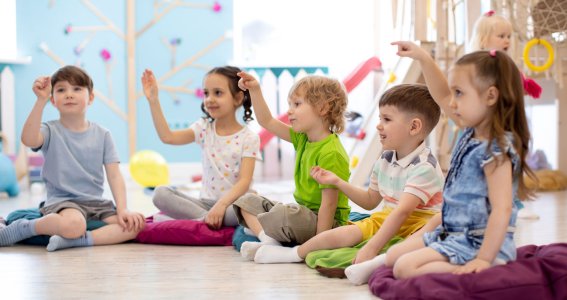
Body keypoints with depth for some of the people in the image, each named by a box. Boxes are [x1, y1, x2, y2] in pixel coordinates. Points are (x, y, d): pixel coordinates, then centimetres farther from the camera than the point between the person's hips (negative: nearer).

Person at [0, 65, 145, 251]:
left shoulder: (102, 135, 7)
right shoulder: (51, 131, -1)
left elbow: (114, 175, 2)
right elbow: (28, 140, -26)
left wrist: (122, 210, -12)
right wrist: (41, 100, -29)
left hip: (96, 203, 4)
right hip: (62, 200, -4)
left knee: (136, 224, -20)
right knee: (74, 224, -38)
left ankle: (78, 240, -24)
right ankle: (23, 227, -11)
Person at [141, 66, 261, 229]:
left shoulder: (248, 138, -5)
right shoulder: (204, 129, 8)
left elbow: (244, 181, -15)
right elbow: (167, 137, -5)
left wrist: (221, 205, -31)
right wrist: (153, 100, -9)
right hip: (207, 202, 4)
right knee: (161, 194, -19)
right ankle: (211, 220, -26)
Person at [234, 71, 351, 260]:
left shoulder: (330, 153, -22)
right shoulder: (303, 139, 7)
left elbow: (329, 203, -25)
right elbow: (267, 122, 14)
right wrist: (255, 90, 3)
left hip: (325, 222, -10)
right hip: (304, 213, 10)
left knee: (283, 214, -39)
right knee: (247, 201, 10)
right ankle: (268, 241, -16)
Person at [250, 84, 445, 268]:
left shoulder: (424, 167, -19)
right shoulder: (384, 161, 9)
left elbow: (401, 211, -29)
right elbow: (370, 201, 23)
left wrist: (371, 248, -37)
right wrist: (337, 181, 13)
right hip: (386, 220, 7)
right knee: (343, 234, -14)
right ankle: (296, 253, 5)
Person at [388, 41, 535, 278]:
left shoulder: (496, 150, -21)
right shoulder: (472, 134, 7)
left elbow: (502, 211, -27)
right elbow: (442, 97, 21)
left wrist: (484, 259, -30)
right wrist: (423, 58, 14)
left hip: (478, 244, -10)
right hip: (451, 233, 10)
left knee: (405, 268, -23)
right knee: (393, 255, 14)